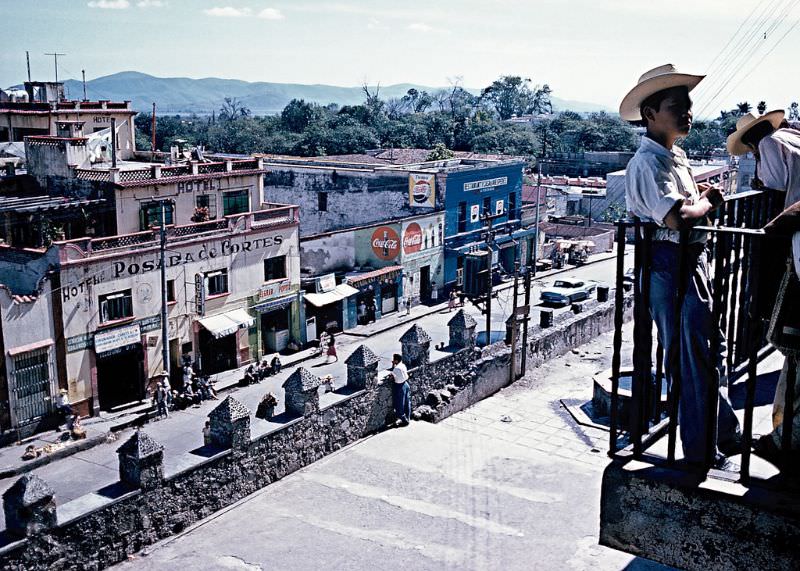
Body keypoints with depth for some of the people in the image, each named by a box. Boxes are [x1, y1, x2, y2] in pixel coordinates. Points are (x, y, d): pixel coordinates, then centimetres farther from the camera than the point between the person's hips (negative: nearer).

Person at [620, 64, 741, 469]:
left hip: (692, 262, 10)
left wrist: (701, 197, 7)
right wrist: (708, 202, -9)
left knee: (708, 350, 18)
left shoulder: (675, 157, 16)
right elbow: (676, 216, -30)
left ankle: (726, 436, 33)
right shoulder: (648, 162, -16)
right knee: (693, 360, -3)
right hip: (670, 267, -10)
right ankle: (703, 454, 9)